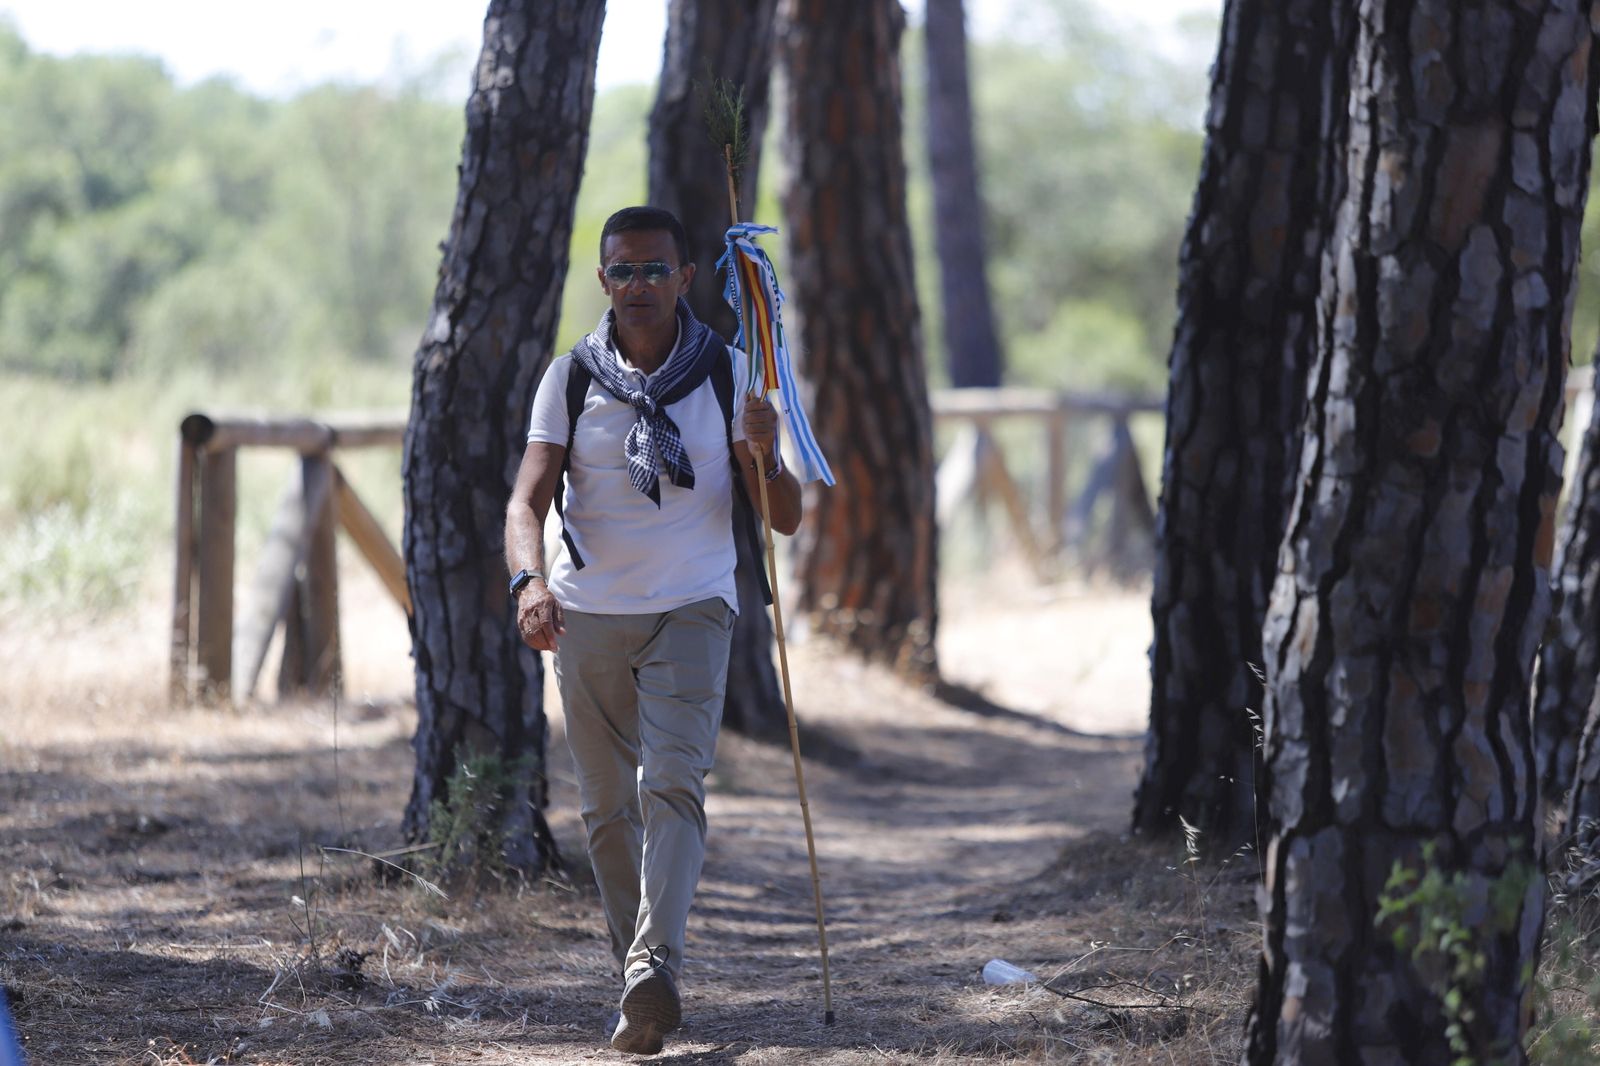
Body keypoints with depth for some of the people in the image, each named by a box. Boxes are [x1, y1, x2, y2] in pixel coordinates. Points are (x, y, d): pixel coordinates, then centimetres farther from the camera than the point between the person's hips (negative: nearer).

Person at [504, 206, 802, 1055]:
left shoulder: (726, 375, 0)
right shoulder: (571, 378, 1)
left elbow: (784, 519, -1)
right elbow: (528, 499, -9)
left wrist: (766, 456, -24)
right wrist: (530, 579, -30)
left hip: (691, 608, -2)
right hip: (588, 614, 2)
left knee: (672, 783, -19)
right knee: (607, 807, 7)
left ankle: (655, 968, -30)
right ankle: (635, 968, 22)